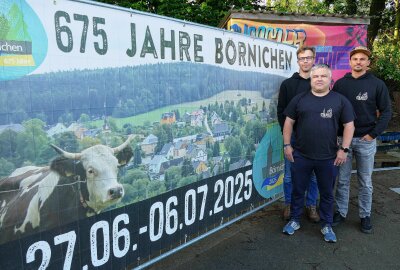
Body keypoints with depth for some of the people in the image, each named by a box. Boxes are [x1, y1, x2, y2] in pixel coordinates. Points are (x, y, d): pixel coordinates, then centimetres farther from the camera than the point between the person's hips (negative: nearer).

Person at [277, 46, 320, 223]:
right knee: (290, 174, 7)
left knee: (314, 175, 8)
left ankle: (311, 205, 24)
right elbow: (281, 111, 3)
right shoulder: (288, 84, 5)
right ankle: (289, 205, 22)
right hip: (293, 137, 0)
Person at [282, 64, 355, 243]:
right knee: (297, 190, 12)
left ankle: (326, 226, 31)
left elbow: (349, 125, 2)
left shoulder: (340, 100, 1)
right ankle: (295, 220, 31)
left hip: (328, 158, 0)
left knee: (327, 193, 13)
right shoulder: (299, 99, 3)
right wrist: (287, 145, 0)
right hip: (300, 156, 1)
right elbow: (289, 122, 6)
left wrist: (343, 149, -5)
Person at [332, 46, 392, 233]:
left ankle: (365, 216, 22)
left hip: (366, 140, -1)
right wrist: (335, 133, -3)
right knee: (342, 180, 9)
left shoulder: (377, 84, -1)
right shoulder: (340, 84, 4)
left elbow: (386, 112, 0)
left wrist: (373, 134, -8)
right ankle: (341, 212, 21)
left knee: (365, 182, 9)